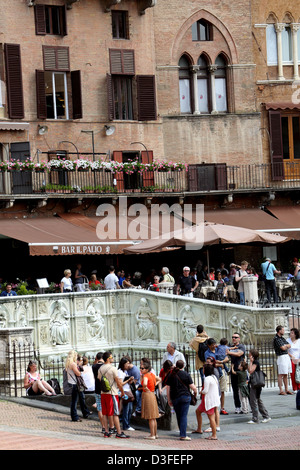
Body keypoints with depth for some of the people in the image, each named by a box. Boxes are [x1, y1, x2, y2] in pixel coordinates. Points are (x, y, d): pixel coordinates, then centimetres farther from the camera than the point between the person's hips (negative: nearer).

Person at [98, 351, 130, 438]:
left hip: (103, 393, 7)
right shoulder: (113, 369, -13)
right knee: (115, 414, -4)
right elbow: (118, 382, -10)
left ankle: (107, 431, 12)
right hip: (112, 393, -7)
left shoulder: (100, 369, 8)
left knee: (105, 413, 9)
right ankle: (119, 433, -3)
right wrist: (122, 392, 2)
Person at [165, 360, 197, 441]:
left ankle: (182, 433, 20)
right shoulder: (186, 374, -3)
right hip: (185, 397, -3)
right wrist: (195, 391, 18)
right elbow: (193, 387, -3)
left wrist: (169, 400, 14)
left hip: (174, 398, 3)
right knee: (184, 416, -4)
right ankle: (183, 435, -10)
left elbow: (168, 388, 7)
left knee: (178, 416, 13)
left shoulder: (171, 375, 6)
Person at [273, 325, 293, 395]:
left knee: (286, 374, 9)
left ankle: (286, 389, 12)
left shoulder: (282, 338, 17)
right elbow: (283, 348, -15)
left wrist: (285, 346, -6)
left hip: (287, 356, 9)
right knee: (281, 374, -7)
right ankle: (281, 390, -7)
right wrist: (287, 346, 5)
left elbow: (289, 346, 11)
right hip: (281, 357, -9)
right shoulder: (276, 339, -11)